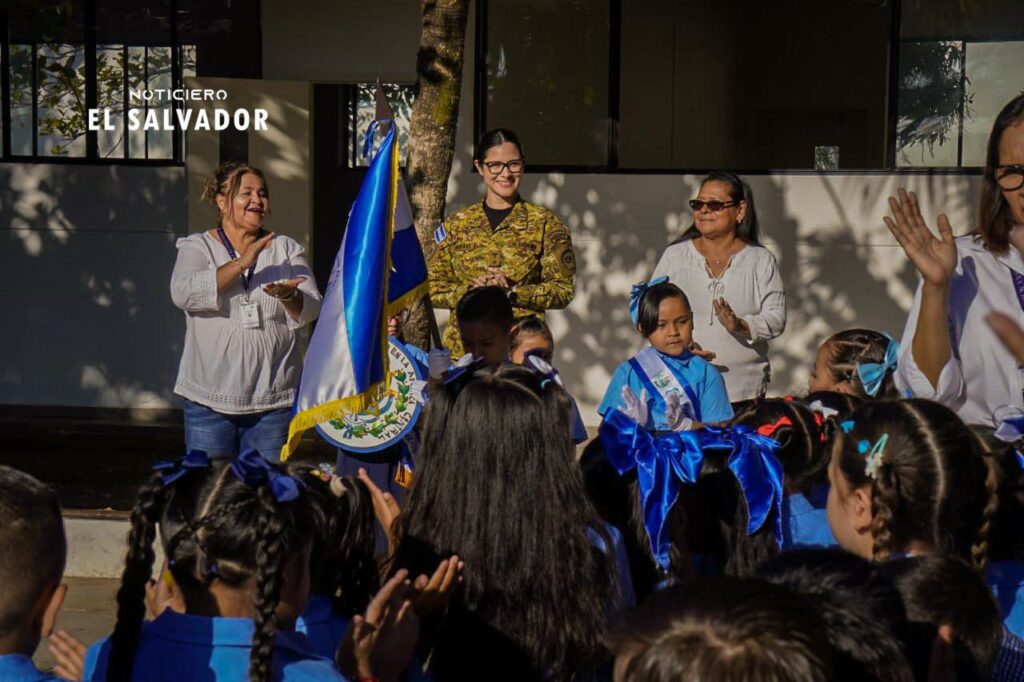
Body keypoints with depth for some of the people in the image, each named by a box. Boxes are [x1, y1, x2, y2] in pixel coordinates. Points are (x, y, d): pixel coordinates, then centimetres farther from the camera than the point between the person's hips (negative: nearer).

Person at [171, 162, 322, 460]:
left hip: (273, 400, 2)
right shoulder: (197, 247, 4)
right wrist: (242, 263, -21)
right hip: (210, 399, -1)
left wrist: (288, 296, -23)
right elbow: (183, 293, -16)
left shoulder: (287, 249, 10)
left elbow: (310, 310, 0)